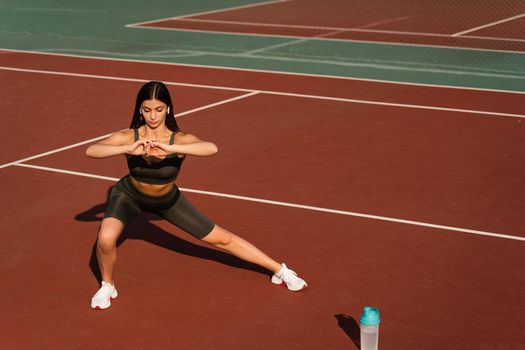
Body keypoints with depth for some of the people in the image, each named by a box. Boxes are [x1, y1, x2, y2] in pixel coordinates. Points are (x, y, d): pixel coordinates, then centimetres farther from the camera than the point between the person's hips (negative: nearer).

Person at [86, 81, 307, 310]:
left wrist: (170, 149, -66)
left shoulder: (179, 140, -31)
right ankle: (107, 286, 2)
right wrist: (128, 149, -60)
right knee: (105, 239, -29)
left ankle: (279, 270, 21)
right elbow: (90, 151, -45)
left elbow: (211, 148, -54)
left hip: (167, 200, 0)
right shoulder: (129, 137, -29)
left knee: (222, 239, 4)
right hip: (129, 195, 0)